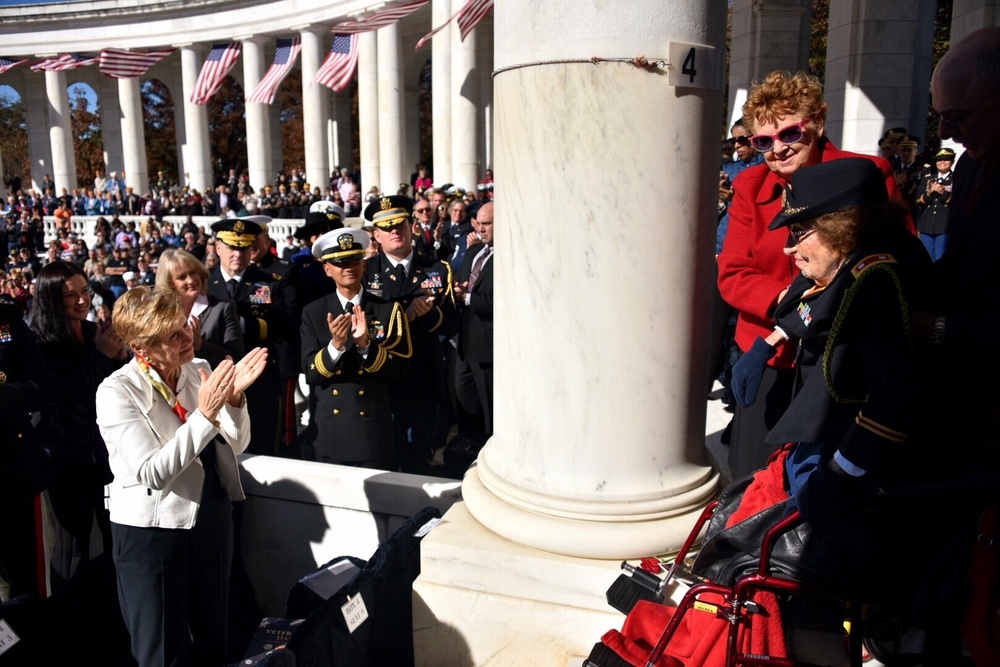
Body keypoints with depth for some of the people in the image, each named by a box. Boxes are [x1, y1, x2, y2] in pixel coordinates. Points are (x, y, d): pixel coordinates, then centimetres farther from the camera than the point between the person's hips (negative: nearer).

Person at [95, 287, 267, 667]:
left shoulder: (199, 371, -3)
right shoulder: (116, 392, -16)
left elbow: (236, 445, -4)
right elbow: (154, 473, -23)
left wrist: (234, 399, -22)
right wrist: (204, 415, -31)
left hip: (212, 515, 4)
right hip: (151, 526, -4)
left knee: (212, 636, 18)